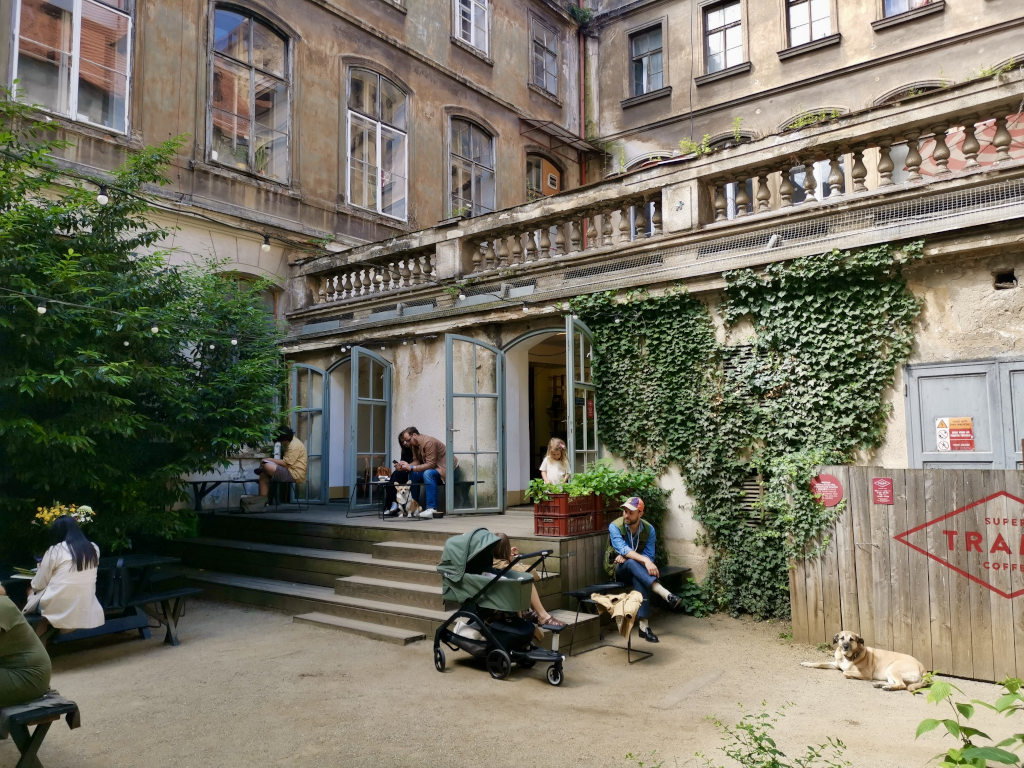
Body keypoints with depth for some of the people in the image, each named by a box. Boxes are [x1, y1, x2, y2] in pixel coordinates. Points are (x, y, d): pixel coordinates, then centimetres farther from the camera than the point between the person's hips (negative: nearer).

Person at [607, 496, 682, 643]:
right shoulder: (615, 526, -14)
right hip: (618, 570, -2)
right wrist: (645, 560, -42)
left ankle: (644, 625, -40)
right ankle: (666, 595, -50)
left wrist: (626, 556, -22)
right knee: (631, 563, -37)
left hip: (636, 571, 2)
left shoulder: (649, 529, -5)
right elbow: (623, 549, -28)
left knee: (640, 580, -36)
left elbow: (649, 556, -8)